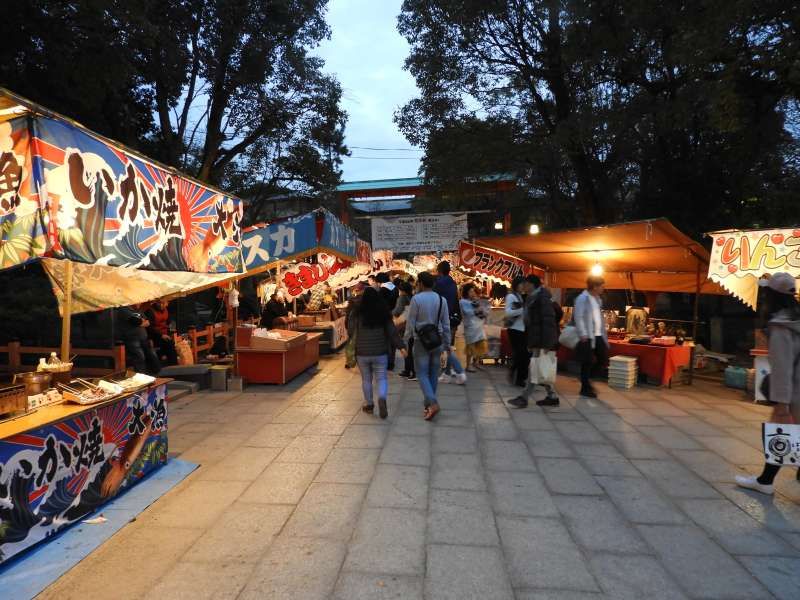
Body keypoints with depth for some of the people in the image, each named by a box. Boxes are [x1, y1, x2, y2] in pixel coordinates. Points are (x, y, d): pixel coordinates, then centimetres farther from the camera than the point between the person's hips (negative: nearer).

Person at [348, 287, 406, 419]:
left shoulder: (358, 313, -8)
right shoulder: (384, 313, -3)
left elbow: (350, 331, 2)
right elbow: (392, 331, -4)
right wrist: (401, 346, -1)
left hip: (362, 353, 0)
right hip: (380, 352, 1)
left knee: (366, 379, 14)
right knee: (381, 378, 7)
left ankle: (369, 404, 24)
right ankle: (382, 398, -18)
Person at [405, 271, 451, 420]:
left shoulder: (416, 298, -10)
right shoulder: (441, 299, 2)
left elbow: (410, 323, -8)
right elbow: (446, 324, 6)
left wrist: (405, 341, 1)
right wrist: (447, 344, 14)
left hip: (421, 341, -4)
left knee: (422, 373, 0)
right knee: (433, 373, 12)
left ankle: (432, 403, -17)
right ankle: (428, 403, 20)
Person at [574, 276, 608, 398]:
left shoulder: (598, 299, 15)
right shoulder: (582, 298, -10)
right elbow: (578, 317, -15)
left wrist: (604, 333, 13)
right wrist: (583, 334, -20)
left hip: (598, 335, 8)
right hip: (588, 336, -8)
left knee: (603, 360, 8)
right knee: (587, 363, -1)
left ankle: (586, 382, 24)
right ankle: (585, 388, 11)